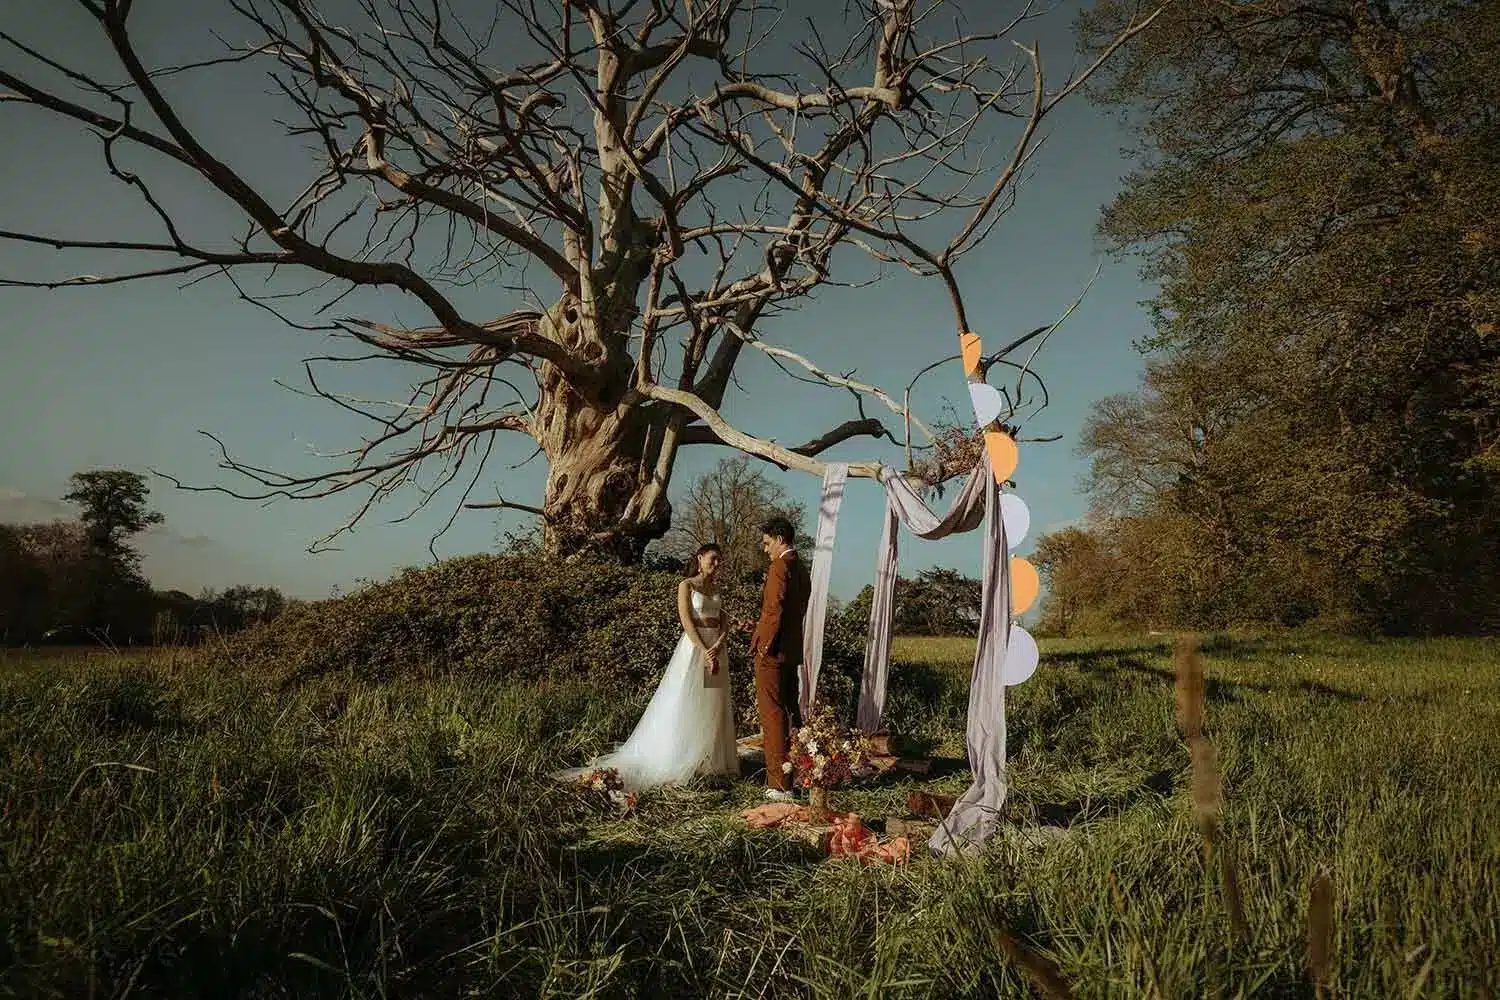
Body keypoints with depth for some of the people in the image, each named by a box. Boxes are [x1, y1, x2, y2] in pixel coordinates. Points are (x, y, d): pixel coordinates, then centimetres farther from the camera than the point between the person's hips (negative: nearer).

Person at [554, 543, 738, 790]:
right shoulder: (686, 585, -3)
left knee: (714, 707, 8)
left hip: (716, 648, 6)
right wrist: (704, 651, -20)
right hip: (694, 646, -6)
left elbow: (723, 623, 9)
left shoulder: (716, 588, 15)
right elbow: (686, 621, -12)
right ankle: (683, 761, 1)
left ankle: (712, 760, 15)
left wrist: (718, 646, -11)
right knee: (687, 703, -5)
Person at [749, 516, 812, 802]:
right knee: (790, 711, 16)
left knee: (772, 716, -5)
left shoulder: (780, 566, -14)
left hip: (772, 651, -10)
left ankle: (779, 784, -4)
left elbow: (774, 611, -19)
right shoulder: (801, 569, 16)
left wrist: (763, 648, -15)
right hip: (793, 650, 10)